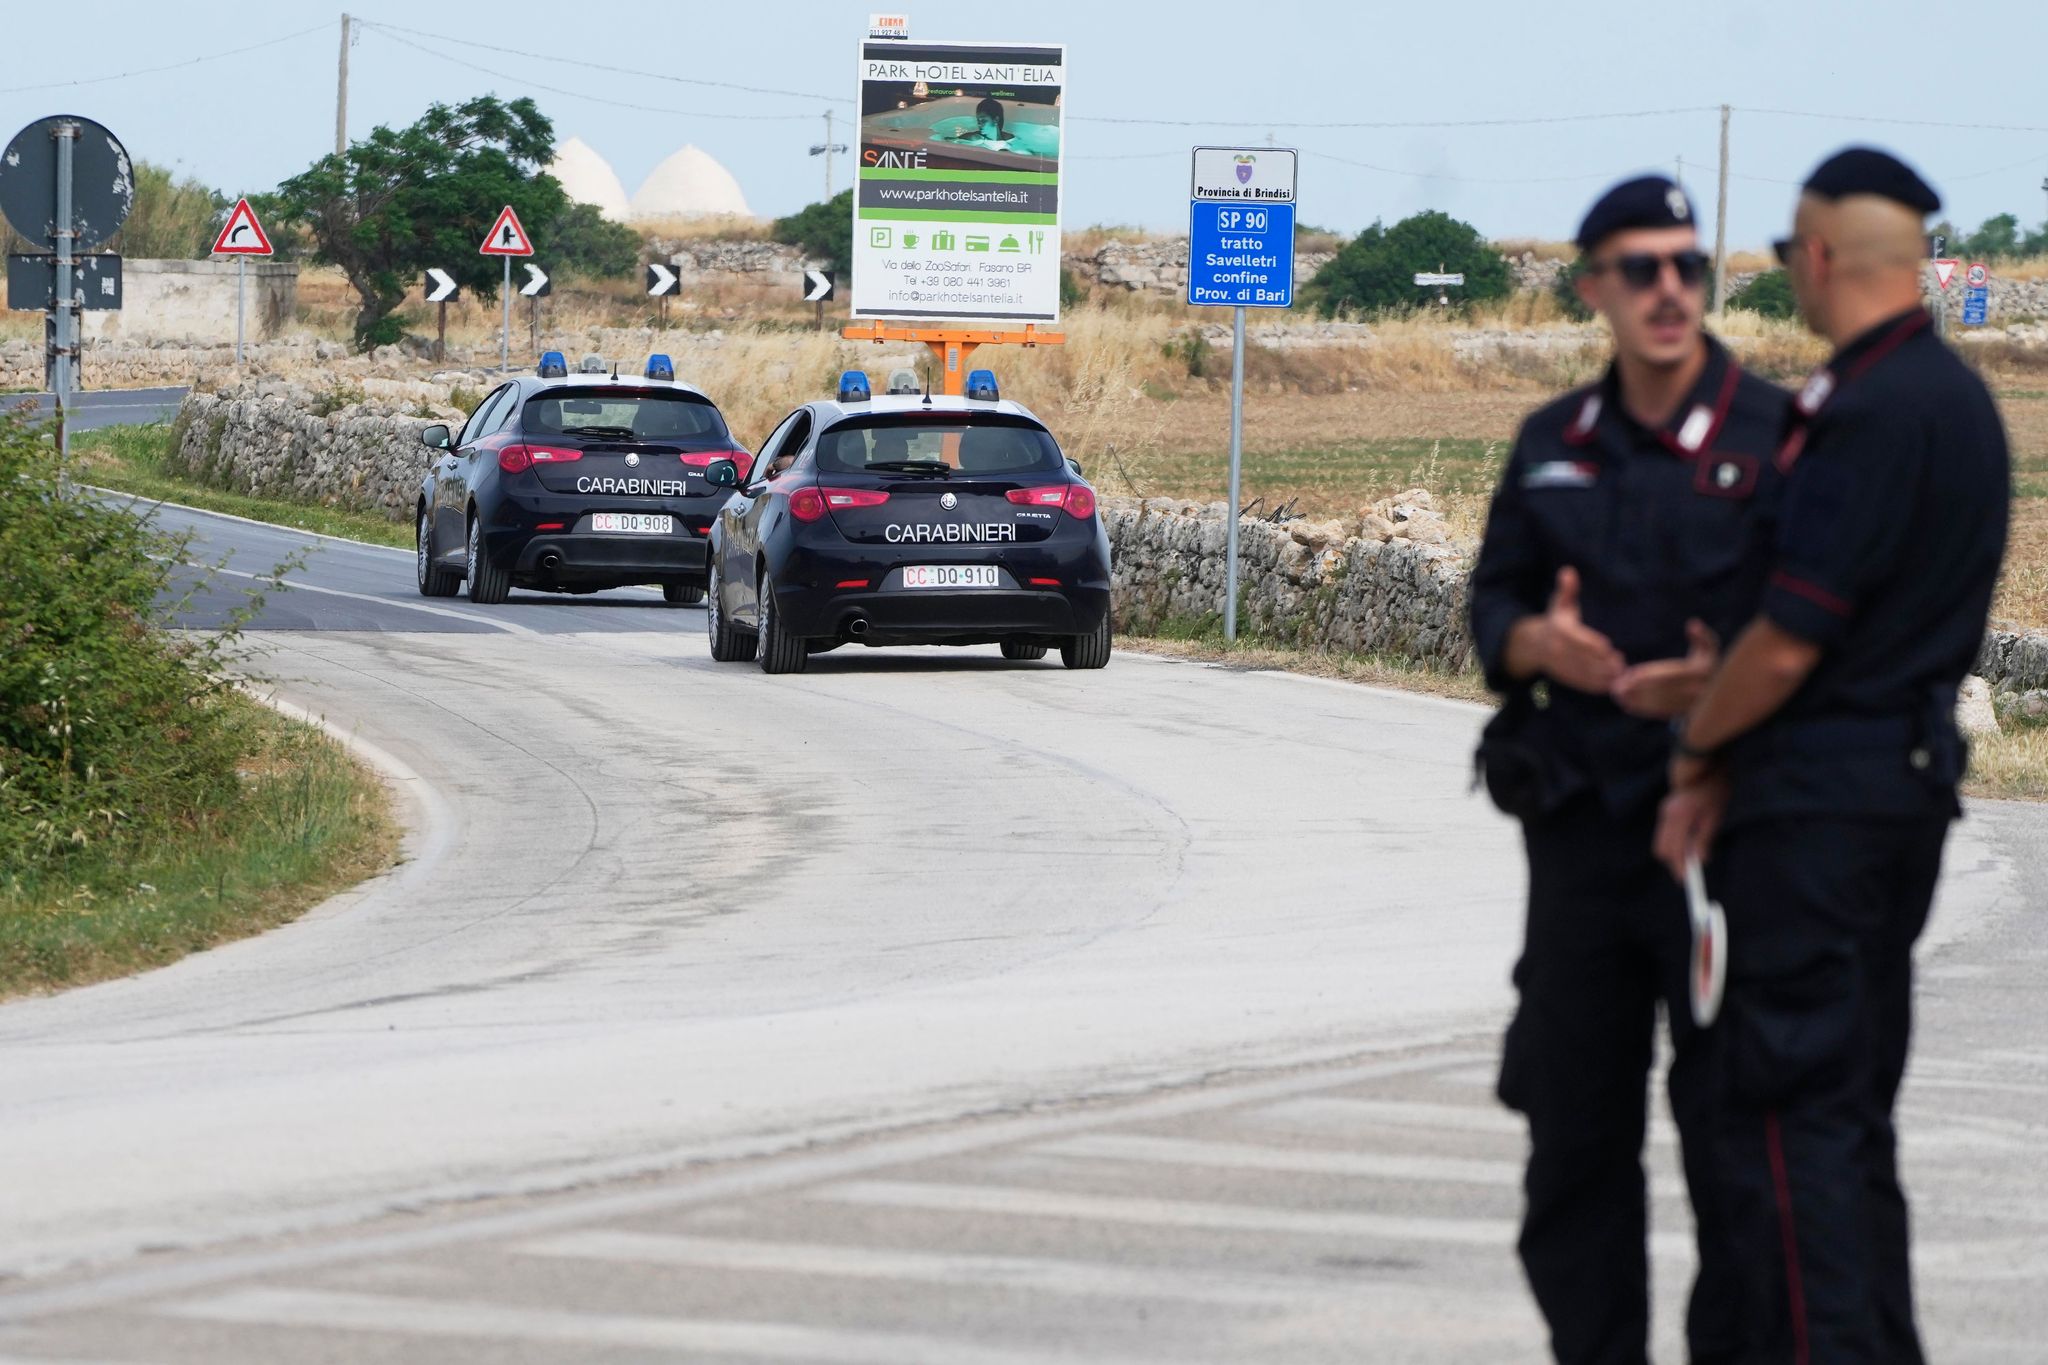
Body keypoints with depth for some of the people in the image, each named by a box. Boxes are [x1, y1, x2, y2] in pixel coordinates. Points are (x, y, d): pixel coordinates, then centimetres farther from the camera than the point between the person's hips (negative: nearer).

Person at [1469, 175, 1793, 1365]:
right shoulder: (1555, 447, 13)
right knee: (1575, 1121, 8)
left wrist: (1725, 682, -22)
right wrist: (1539, 643, -6)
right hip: (1584, 823, 5)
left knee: (1730, 1120, -5)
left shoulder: (1774, 436, -3)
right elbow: (1493, 603, 16)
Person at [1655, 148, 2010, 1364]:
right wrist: (1728, 772, 13)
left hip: (1822, 794, -10)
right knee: (1857, 1103, 15)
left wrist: (1699, 744, -1)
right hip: (1912, 772, 10)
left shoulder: (1870, 411, -18)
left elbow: (1792, 635, -19)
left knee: (1792, 1103, -8)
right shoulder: (1961, 399, 13)